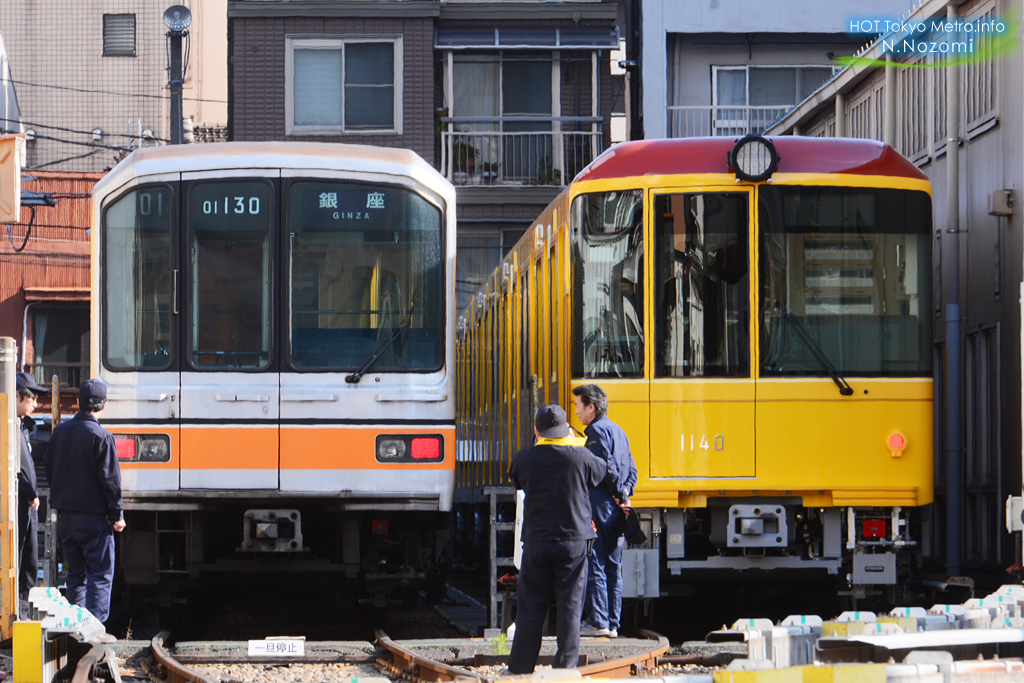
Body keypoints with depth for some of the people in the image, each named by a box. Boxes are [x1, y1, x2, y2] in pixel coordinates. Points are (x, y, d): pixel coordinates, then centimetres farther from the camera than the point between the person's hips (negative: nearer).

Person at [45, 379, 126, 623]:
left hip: (65, 515, 6)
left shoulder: (60, 432, 4)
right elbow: (110, 479, -13)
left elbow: (50, 469, 13)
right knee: (100, 574, 0)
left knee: (75, 573, 15)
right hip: (94, 515, -6)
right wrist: (117, 515, -5)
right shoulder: (101, 437, -15)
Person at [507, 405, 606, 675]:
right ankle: (566, 667, 3)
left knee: (530, 608, 8)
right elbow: (601, 472, 13)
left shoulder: (524, 459, -5)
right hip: (574, 541, -1)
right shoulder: (581, 458, -7)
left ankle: (520, 667, 13)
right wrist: (576, 443, 23)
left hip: (536, 543, 1)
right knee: (570, 607, 4)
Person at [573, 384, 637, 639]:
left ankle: (598, 621, -8)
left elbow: (606, 467, -18)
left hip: (599, 507, -9)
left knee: (594, 565, -6)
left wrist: (619, 495, -8)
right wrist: (625, 493, 3)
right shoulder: (618, 431, 19)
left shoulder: (597, 430, -9)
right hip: (617, 512, 9)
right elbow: (631, 469, 16)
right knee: (613, 567, 9)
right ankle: (612, 623, 10)